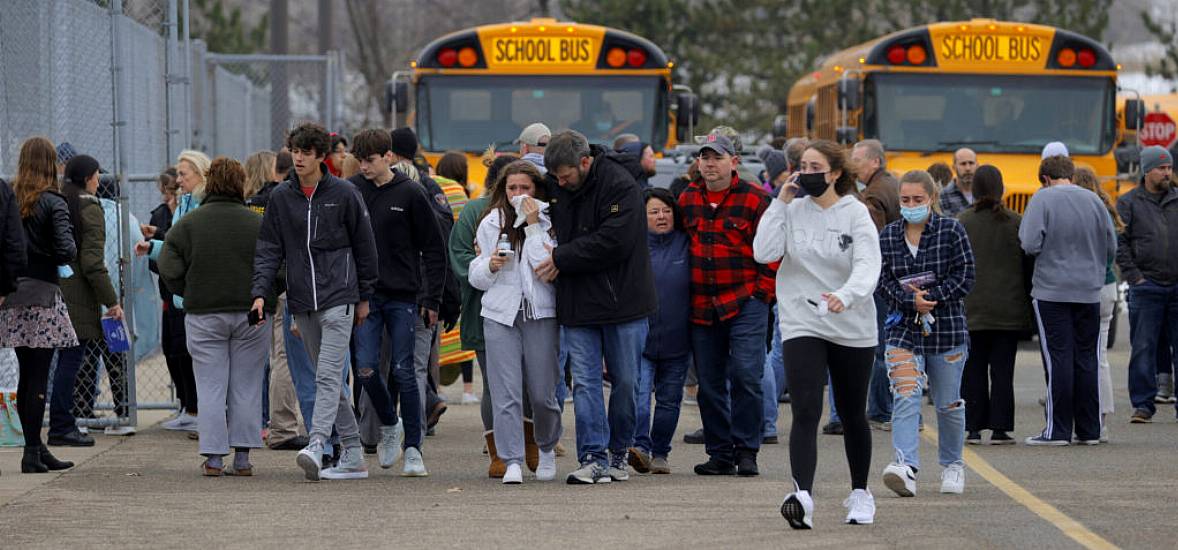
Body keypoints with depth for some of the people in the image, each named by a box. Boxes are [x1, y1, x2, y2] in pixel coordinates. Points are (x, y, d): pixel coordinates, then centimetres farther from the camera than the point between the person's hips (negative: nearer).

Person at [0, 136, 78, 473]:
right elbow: (66, 250, -16)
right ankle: (33, 453, -4)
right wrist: (69, 252, 5)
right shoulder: (53, 203, -7)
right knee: (39, 377, -3)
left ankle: (36, 449, 17)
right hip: (42, 294, -5)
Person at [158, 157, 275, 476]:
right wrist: (263, 297, 10)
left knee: (210, 389, 4)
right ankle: (242, 458, 6)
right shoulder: (259, 224, -1)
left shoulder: (188, 225, -1)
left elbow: (169, 270, -6)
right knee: (246, 388, 7)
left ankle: (213, 458, 0)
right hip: (252, 318, 0)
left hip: (204, 315, 0)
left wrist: (190, 295, 10)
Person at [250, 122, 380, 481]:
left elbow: (364, 246, 5)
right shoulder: (280, 198, 8)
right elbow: (269, 249, 7)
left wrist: (364, 297, 6)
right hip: (302, 303, 5)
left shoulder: (343, 194, -1)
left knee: (328, 375, -16)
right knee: (326, 378, 8)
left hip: (338, 297, -5)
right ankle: (353, 455, 14)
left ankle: (316, 445, -29)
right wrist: (260, 292, -6)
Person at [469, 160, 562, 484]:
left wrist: (533, 227, -12)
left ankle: (547, 448, 28)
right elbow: (475, 277, 15)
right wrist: (490, 266, -7)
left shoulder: (549, 222, 1)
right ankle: (512, 461, -8)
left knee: (543, 393, 3)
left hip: (541, 314, -2)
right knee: (505, 393, -8)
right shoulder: (490, 223, 10)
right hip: (501, 314, 2)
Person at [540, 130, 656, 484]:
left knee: (625, 381, 5)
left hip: (622, 301, -4)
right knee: (585, 382, -3)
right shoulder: (557, 187, 6)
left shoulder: (620, 185, -14)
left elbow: (614, 242, -21)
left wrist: (562, 258, -16)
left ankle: (619, 452, 19)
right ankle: (594, 459, -6)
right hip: (577, 303, 4)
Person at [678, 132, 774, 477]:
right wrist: (686, 295, 15)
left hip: (745, 303, -5)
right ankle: (720, 453, 14)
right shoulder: (687, 200, 10)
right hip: (702, 307, 5)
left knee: (745, 375, -11)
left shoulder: (754, 200, -3)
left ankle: (746, 451, -2)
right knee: (710, 383, 6)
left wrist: (763, 291, -6)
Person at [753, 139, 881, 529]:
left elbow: (868, 266, -19)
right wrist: (781, 202, -10)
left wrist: (846, 295, -38)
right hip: (801, 325, 0)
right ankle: (802, 495, -29)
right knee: (805, 412, -16)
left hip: (853, 328, 0)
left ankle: (860, 493, 32)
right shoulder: (793, 212, 1)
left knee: (853, 415, 13)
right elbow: (764, 252, -11)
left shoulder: (855, 214, -6)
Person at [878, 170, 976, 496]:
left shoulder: (952, 231, -2)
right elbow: (882, 280, 1)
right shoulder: (888, 237, 5)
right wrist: (911, 300, -16)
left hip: (947, 328, -1)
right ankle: (906, 468, -28)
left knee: (948, 403, 11)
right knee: (905, 398, -17)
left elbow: (965, 277, -6)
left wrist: (930, 297, -16)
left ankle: (952, 465, 31)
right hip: (903, 328, 1)